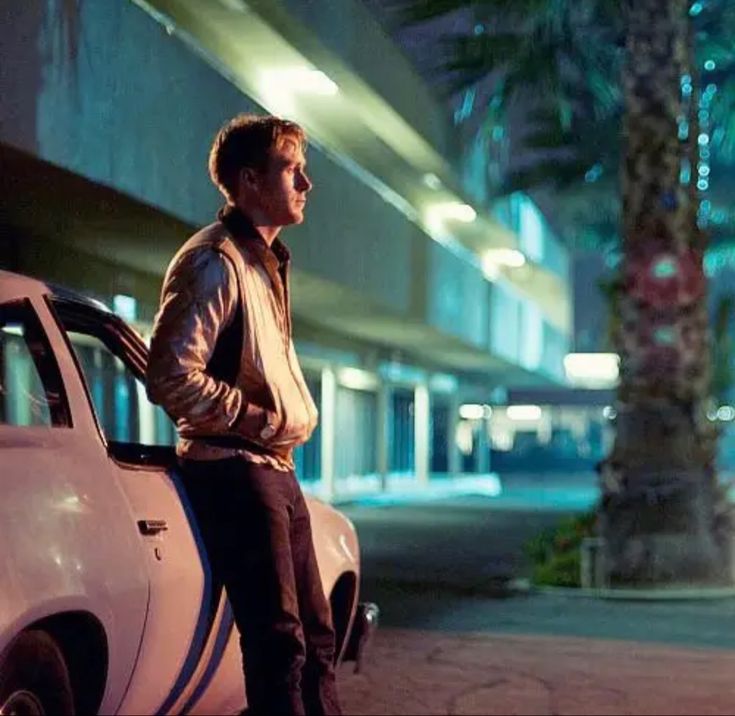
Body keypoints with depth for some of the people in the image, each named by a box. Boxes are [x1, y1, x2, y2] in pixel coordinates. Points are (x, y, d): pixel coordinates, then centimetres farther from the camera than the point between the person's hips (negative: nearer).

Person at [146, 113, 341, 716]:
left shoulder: (266, 261, 18)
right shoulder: (214, 262, -13)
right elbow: (172, 377, -22)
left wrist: (296, 418, 10)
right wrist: (264, 422, -16)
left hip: (275, 469, 10)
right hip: (234, 469, -10)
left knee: (315, 635, 13)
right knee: (279, 639, -9)